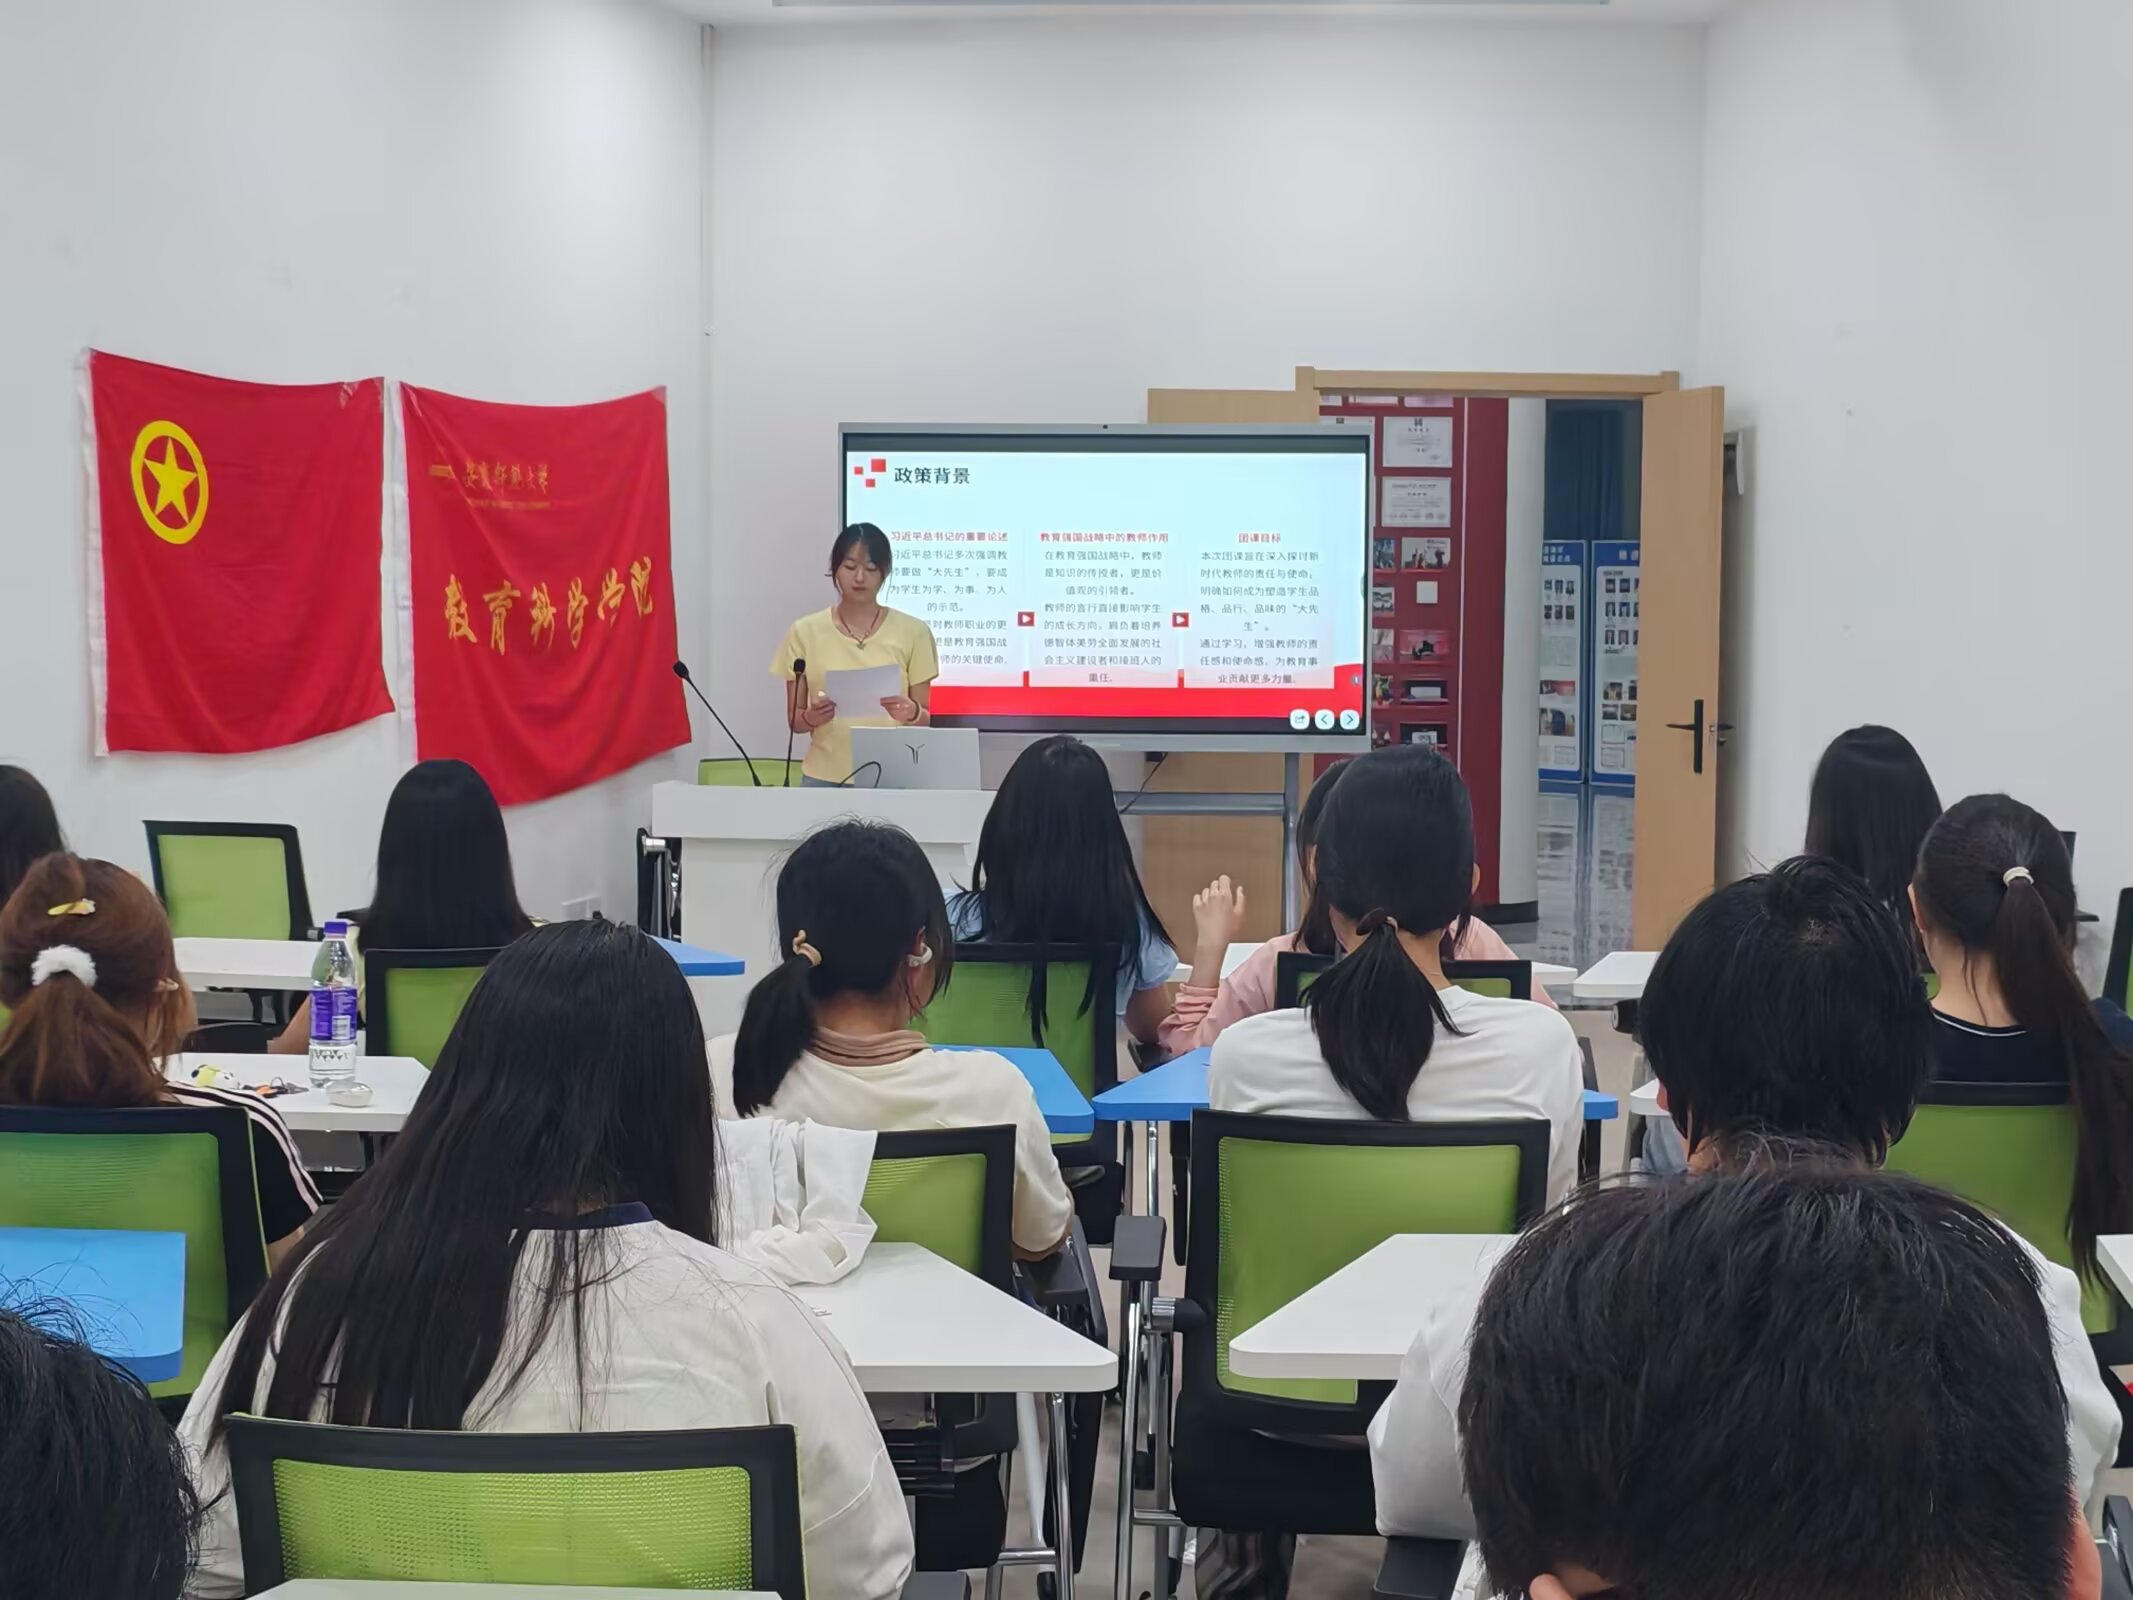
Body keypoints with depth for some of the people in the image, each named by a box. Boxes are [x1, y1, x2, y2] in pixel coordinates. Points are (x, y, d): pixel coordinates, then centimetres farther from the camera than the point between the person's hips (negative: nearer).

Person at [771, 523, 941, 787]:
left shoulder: (912, 632, 1)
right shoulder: (805, 632, 2)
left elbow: (925, 718, 4)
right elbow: (794, 720, 6)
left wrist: (912, 713, -17)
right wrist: (810, 717, -15)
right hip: (825, 778, 0)